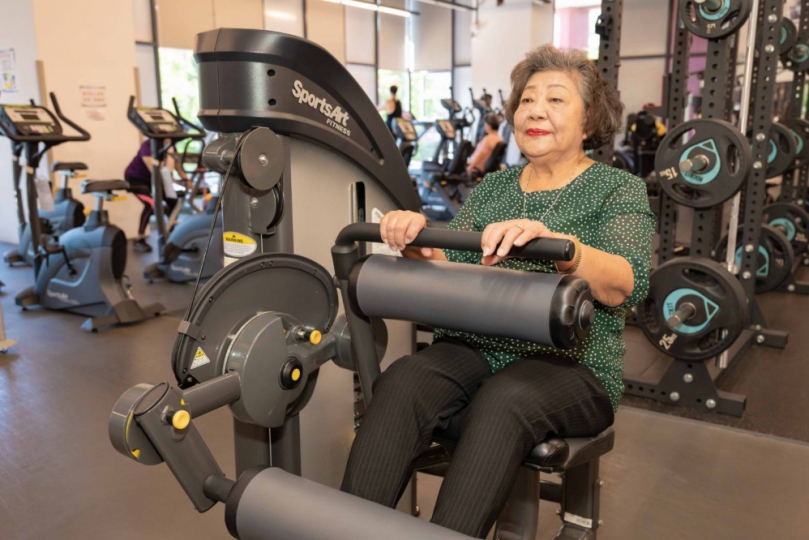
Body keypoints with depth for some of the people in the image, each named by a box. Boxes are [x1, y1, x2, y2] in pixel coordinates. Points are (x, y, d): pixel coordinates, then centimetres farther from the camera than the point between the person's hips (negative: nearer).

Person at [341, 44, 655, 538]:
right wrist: (416, 240, -14)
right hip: (473, 349, 4)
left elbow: (627, 285, -15)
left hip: (570, 364, -3)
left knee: (503, 401, -35)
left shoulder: (620, 190, 4)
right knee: (401, 381, -27)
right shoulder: (492, 188, 16)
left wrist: (550, 239, -34)